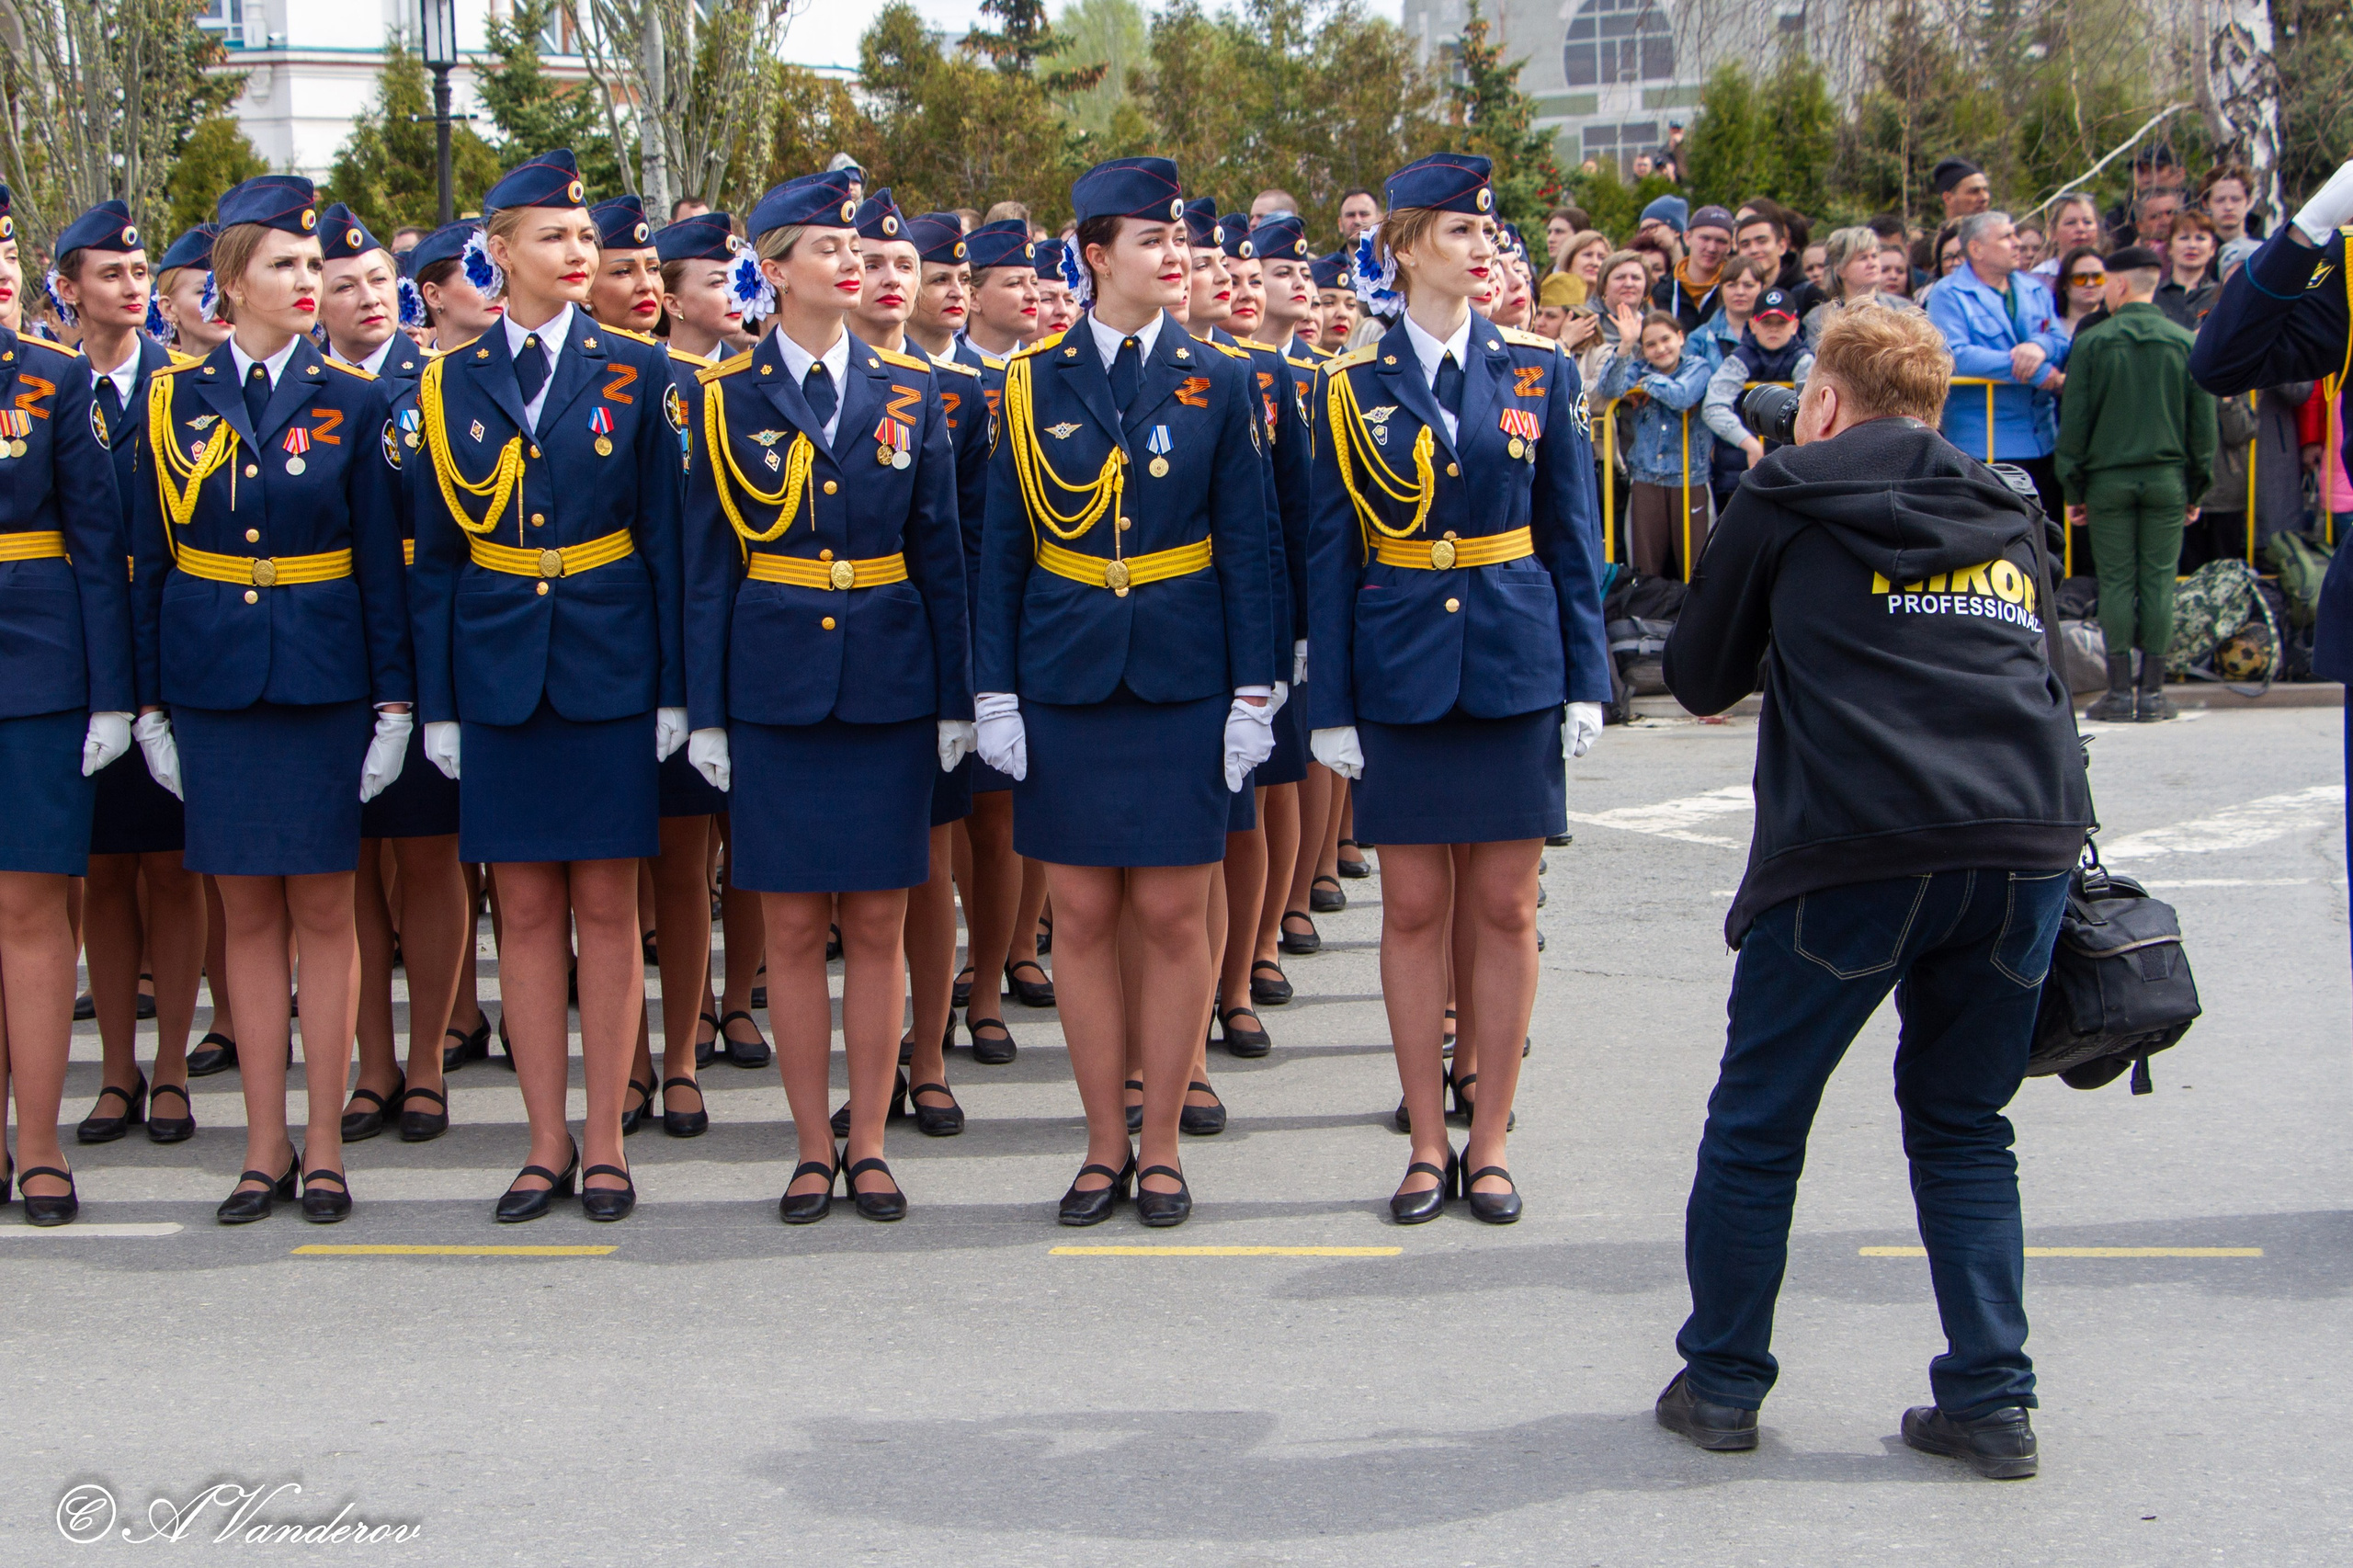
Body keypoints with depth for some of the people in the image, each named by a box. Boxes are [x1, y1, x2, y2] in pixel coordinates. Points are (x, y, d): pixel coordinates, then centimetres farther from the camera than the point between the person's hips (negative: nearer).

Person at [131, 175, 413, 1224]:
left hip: (321, 681, -1)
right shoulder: (174, 400, 5)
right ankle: (266, 1148, 13)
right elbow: (149, 563, 6)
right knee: (248, 912, 6)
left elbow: (382, 563, 2)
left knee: (323, 909, 2)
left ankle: (324, 1147, 10)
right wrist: (151, 706, 3)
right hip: (212, 682, 1)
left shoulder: (352, 404, 2)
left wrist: (393, 705, -3)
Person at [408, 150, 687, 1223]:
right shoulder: (455, 382, 5)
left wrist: (673, 688, -4)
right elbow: (436, 552, 7)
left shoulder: (635, 373, 1)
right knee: (525, 911, 5)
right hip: (499, 671, 2)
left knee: (607, 909, 3)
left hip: (607, 672, -1)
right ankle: (547, 1145, 14)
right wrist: (437, 701, 3)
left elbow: (667, 535, 1)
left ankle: (604, 1143, 12)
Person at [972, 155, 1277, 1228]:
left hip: (1181, 685, 0)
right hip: (1065, 684, 1)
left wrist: (1253, 694, -3)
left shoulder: (1218, 384, 3)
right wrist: (997, 693, 0)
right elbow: (1003, 549, 5)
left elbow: (1245, 549, 3)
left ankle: (1161, 1145, 13)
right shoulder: (1034, 383, 3)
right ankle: (1105, 1145, 15)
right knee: (1082, 917, 4)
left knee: (1172, 918, 2)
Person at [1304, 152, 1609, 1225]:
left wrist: (1585, 680, 0)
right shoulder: (1351, 386, 1)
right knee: (1414, 906, 3)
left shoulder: (1537, 372, 4)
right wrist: (1330, 704, -1)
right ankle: (1429, 1144, 13)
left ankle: (1490, 1143, 13)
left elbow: (1571, 534, 6)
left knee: (1503, 907, 4)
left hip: (1514, 667, 1)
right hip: (1401, 671, -1)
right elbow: (1331, 552, 2)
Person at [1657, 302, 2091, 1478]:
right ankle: (1992, 1404, 13)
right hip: (2029, 838, 5)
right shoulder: (2004, 518, 22)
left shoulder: (1786, 498, 9)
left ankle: (1721, 1386, 17)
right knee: (1965, 1125, 17)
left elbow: (1700, 678, 14)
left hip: (1859, 848, -5)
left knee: (1758, 1119, 9)